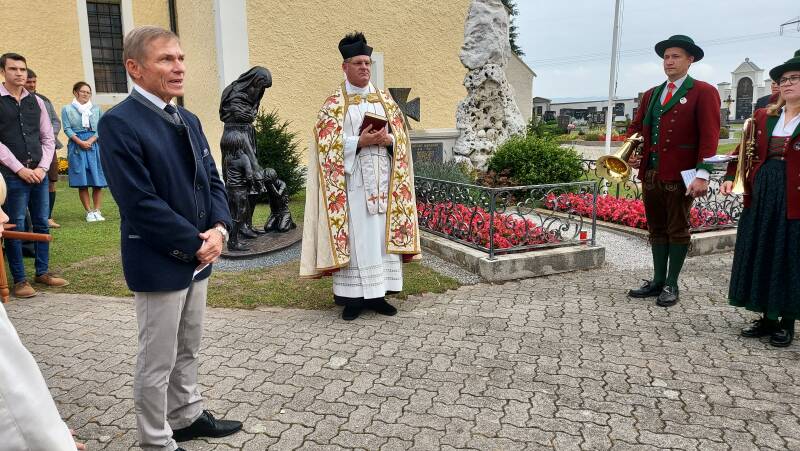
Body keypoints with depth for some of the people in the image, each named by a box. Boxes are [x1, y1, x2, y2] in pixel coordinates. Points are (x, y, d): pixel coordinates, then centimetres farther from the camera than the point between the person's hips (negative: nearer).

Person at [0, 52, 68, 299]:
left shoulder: (36, 101, 11)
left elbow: (48, 138, 11)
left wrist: (42, 168, -2)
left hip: (39, 172, 4)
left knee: (42, 224, 10)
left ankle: (43, 272, 22)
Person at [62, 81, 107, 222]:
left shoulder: (96, 109, 12)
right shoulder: (67, 109, 8)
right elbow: (67, 129, 0)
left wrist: (90, 141, -10)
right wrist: (80, 142, -13)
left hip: (94, 146, 1)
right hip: (77, 147, -1)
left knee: (97, 181, -2)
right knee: (82, 183, -2)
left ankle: (97, 211, 3)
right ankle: (89, 212, 4)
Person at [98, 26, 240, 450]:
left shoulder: (188, 120, 9)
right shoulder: (119, 122, -16)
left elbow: (211, 180, 10)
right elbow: (140, 203, -21)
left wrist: (218, 229, -7)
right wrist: (195, 243, -16)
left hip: (198, 256, 8)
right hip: (159, 263, -8)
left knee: (187, 351, 22)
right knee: (157, 363, 8)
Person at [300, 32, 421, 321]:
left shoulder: (385, 100, 13)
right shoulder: (334, 103, 1)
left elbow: (402, 137, 11)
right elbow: (329, 145, -7)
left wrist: (388, 140, -10)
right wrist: (360, 142, -18)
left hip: (382, 180, 4)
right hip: (351, 181, -4)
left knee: (382, 234, 5)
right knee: (354, 237, -4)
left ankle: (377, 294, 14)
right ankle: (352, 297, 5)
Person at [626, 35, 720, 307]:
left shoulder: (703, 92, -2)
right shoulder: (651, 95, 17)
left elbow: (709, 135, -10)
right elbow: (636, 127, 21)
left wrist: (702, 173, -19)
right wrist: (631, 153, 1)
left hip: (680, 175, -6)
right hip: (650, 173, 6)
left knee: (677, 230, 3)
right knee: (657, 229, 12)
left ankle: (671, 285, 12)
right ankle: (657, 281, 21)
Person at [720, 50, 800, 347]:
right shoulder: (763, 117, 12)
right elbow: (744, 151, 12)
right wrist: (730, 177, -3)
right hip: (761, 196, 4)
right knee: (760, 255, 8)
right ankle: (767, 317, 21)